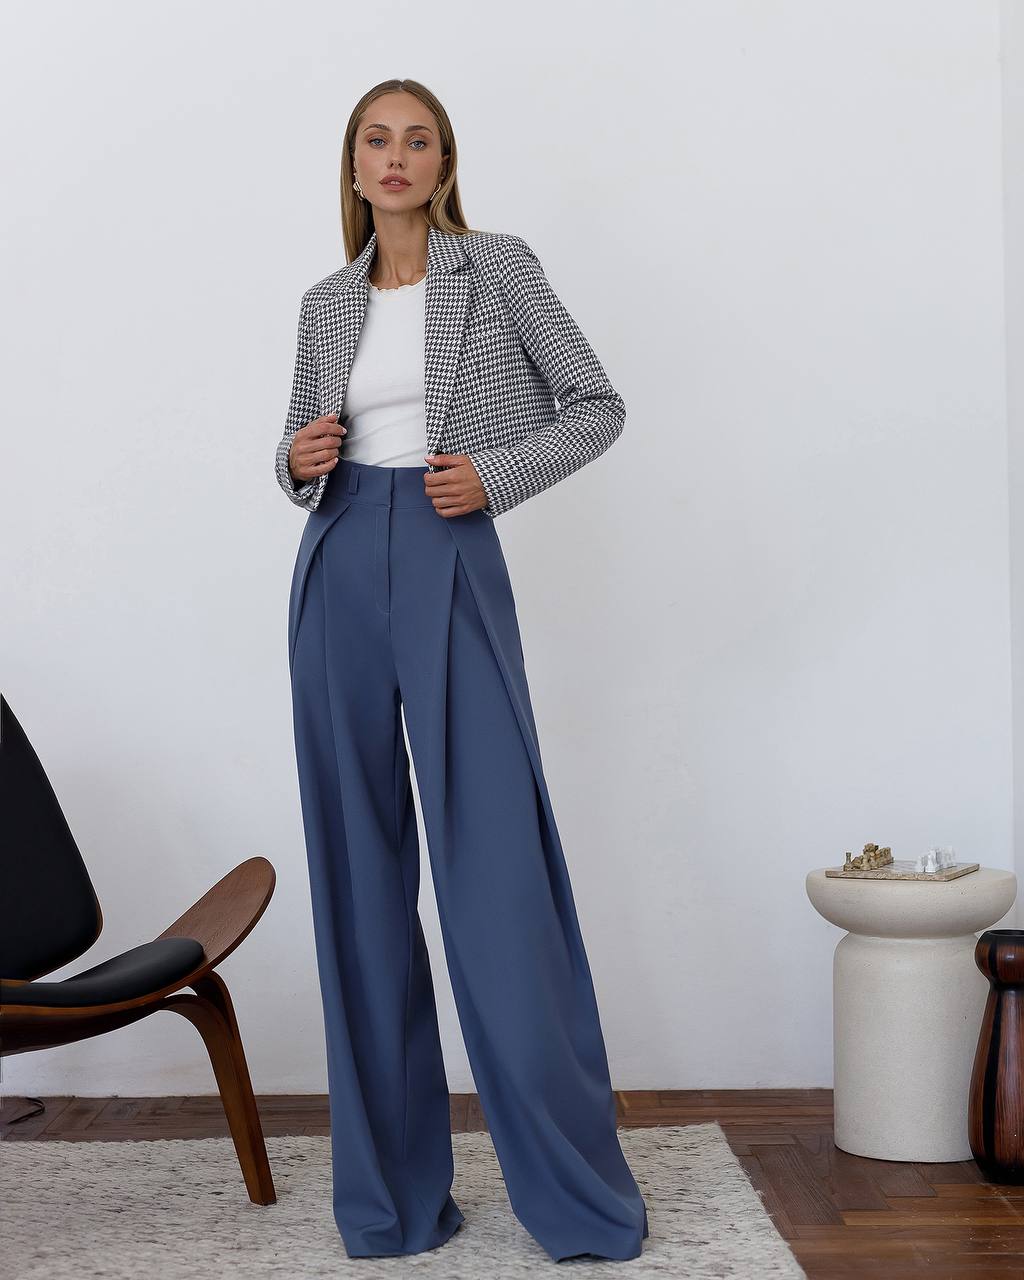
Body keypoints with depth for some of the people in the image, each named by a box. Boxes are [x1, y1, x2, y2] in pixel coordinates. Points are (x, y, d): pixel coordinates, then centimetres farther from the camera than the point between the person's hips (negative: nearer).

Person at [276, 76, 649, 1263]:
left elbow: (597, 406, 5)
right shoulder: (326, 304, 14)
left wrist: (496, 474, -9)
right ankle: (388, 1184, 16)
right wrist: (299, 459, -1)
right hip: (340, 571, 4)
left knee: (496, 862, -7)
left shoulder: (499, 266, 4)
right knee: (358, 867, 4)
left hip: (454, 566, -4)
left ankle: (575, 1189, 7)